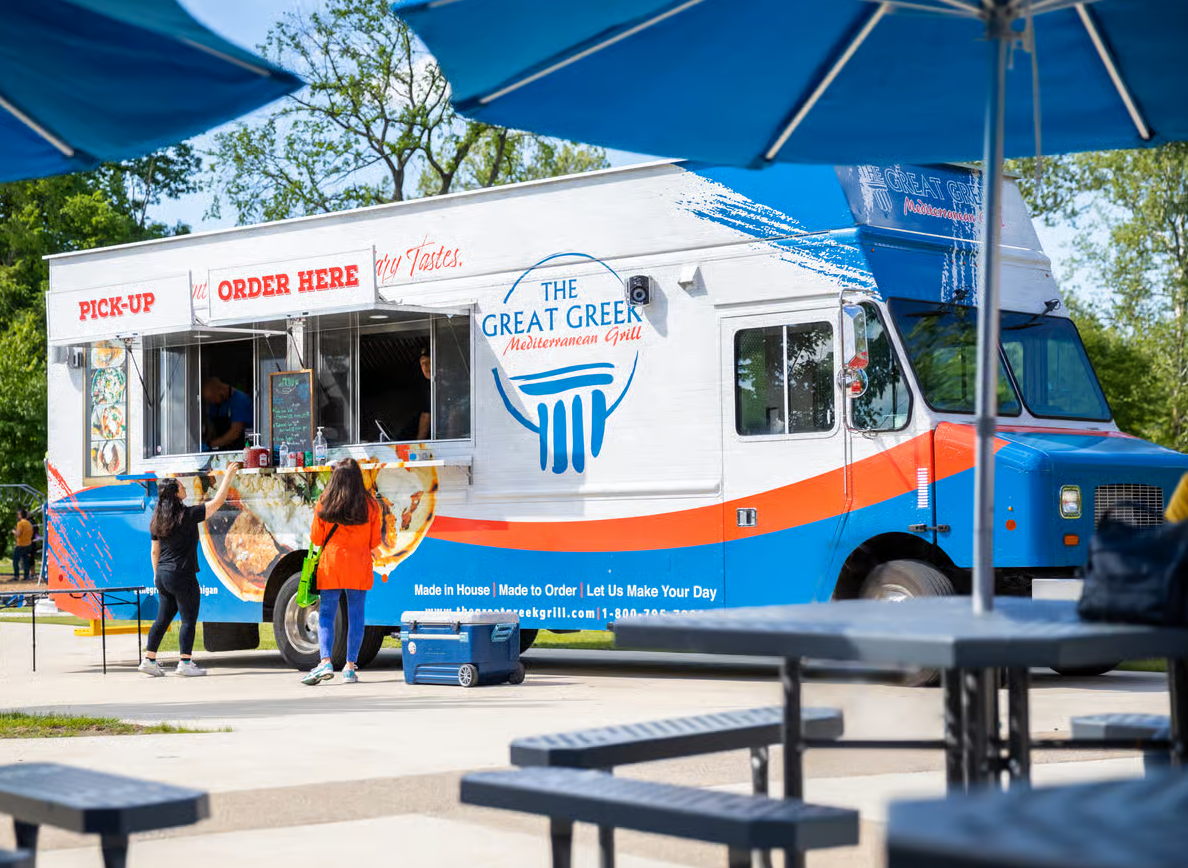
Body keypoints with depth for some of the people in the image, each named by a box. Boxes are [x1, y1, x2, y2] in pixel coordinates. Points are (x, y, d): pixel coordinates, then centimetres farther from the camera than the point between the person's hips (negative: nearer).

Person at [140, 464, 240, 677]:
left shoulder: (157, 521, 7)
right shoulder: (187, 515, -13)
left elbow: (155, 551, 15)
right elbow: (218, 501, -9)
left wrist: (156, 574, 26)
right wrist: (228, 477, 0)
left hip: (163, 575, 7)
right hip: (182, 575, -7)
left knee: (163, 618, 13)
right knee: (189, 619, 0)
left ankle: (149, 660, 13)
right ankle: (185, 663, -1)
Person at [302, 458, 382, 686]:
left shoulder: (324, 504, -3)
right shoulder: (370, 504, -3)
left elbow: (315, 539, 3)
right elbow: (375, 541, 3)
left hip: (330, 564, 0)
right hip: (359, 566, 0)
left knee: (326, 615, 4)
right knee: (355, 615, 7)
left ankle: (326, 662, -13)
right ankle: (350, 667, 7)